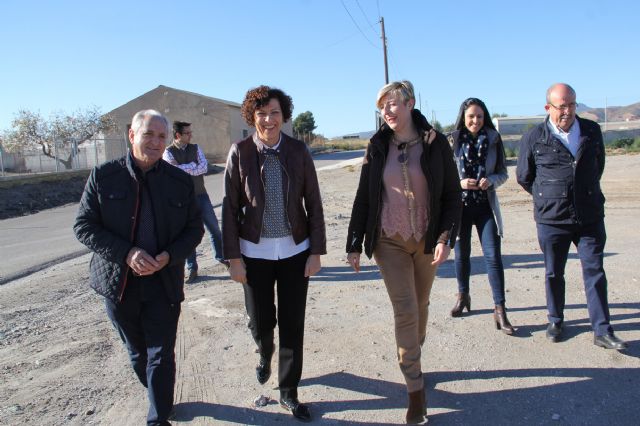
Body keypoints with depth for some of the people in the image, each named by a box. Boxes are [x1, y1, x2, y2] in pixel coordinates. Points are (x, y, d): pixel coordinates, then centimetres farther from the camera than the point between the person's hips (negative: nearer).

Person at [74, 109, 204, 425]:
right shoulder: (103, 176, -4)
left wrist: (168, 256, -16)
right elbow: (83, 225, -5)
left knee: (161, 357, 4)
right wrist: (126, 253, -19)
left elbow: (194, 229, 3)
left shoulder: (180, 181, -1)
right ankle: (159, 397, 43)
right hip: (118, 282, 1)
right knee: (137, 352, 19)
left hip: (164, 283, -1)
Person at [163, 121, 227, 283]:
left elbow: (204, 168, -10)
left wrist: (184, 168, -16)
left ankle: (220, 256, 29)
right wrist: (193, 165, -9)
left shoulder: (195, 148, 4)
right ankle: (191, 267, 18)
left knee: (214, 227, 9)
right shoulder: (168, 152, -5)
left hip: (201, 195, 3)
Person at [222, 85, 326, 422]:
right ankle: (265, 356, 48)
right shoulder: (240, 152, -6)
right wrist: (233, 257, -6)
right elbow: (230, 207, -4)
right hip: (255, 251, 0)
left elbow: (313, 204, -1)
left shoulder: (298, 151, -3)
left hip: (295, 250, 1)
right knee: (260, 321, 11)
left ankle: (288, 393, 27)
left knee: (292, 324, 7)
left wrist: (316, 251, -3)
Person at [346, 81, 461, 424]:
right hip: (389, 241, -1)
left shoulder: (435, 144, -4)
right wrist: (354, 245, -1)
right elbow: (363, 198, 1)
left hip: (426, 241, 1)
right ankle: (415, 389, 9)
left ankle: (412, 361, 39)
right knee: (405, 311, -4)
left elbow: (452, 195, -2)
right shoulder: (377, 146, -2)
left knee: (420, 306, 14)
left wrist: (446, 238, -13)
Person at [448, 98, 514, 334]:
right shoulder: (453, 141, -2)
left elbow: (503, 173, 7)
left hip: (485, 205, 0)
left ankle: (500, 310, -2)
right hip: (460, 204, 0)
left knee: (493, 255, -7)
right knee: (462, 254, 12)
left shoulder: (493, 139, 2)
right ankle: (463, 296, 33)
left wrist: (491, 180, -14)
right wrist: (459, 183, -17)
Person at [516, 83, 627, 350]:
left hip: (590, 218, 2)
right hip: (551, 219, -2)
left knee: (595, 273, 4)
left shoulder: (592, 131, 4)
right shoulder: (534, 139, -4)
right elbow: (524, 177, 7)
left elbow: (598, 165, 20)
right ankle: (555, 321, 28)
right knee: (553, 274, 10)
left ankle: (602, 331, 13)